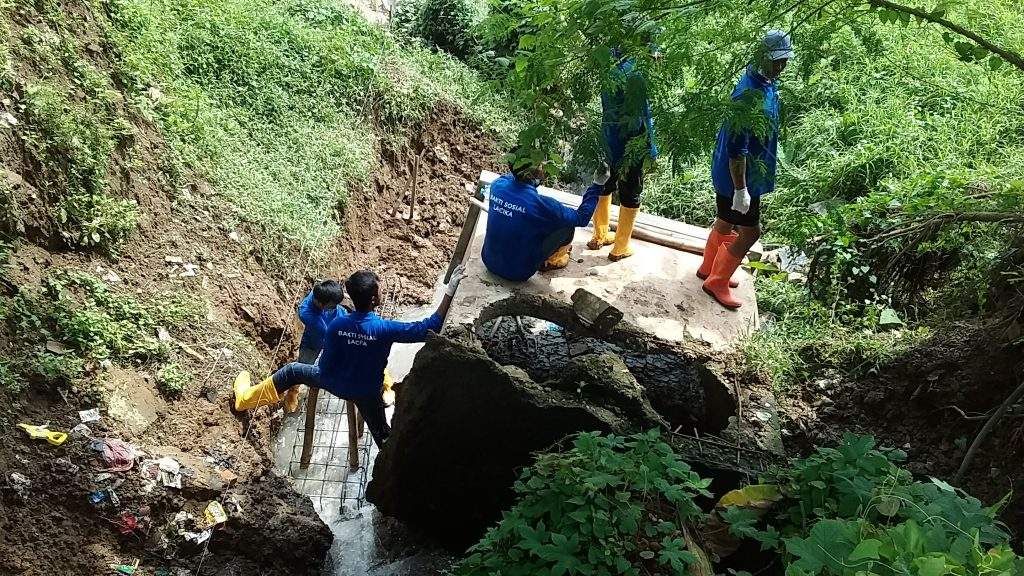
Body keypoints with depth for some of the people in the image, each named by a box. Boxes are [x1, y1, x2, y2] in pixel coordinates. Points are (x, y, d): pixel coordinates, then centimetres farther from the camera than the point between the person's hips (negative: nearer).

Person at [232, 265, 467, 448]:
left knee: (292, 371, 24)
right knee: (382, 435, 19)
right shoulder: (384, 329, -32)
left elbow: (325, 369, -15)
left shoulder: (337, 324, -24)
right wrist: (450, 290, -32)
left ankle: (245, 398, 36)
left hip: (336, 384, 2)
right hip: (366, 393, -2)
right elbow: (430, 327, -31)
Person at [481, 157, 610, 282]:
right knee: (568, 226, 2)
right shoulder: (540, 203, -27)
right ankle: (550, 262, 25)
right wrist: (597, 185, -1)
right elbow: (582, 217, -11)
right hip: (518, 274, -6)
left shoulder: (497, 185, -12)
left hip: (489, 262, 6)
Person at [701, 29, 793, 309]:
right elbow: (736, 147, -28)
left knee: (725, 223, 23)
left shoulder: (767, 84, 3)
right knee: (750, 232, 2)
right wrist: (740, 189, -25)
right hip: (738, 176, -9)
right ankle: (717, 282, 17)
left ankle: (709, 269, 42)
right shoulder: (751, 94, -28)